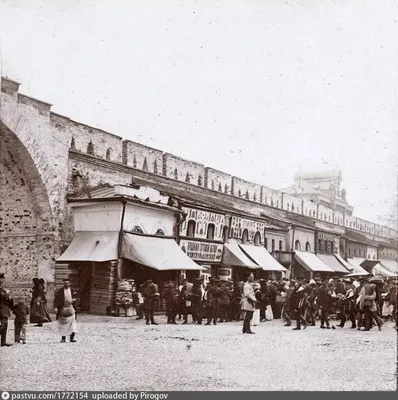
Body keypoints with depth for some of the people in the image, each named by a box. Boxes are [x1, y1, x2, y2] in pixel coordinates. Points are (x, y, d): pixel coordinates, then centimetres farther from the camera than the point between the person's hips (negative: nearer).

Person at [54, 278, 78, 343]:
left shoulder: (72, 291, 7)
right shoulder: (60, 291, 0)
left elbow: (74, 299, 18)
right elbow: (56, 300, -3)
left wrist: (73, 300, -4)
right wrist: (55, 307, -14)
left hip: (71, 308, 1)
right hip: (62, 309, -1)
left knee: (72, 322, -10)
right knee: (62, 324, 5)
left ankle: (72, 337, -7)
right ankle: (63, 338, 16)